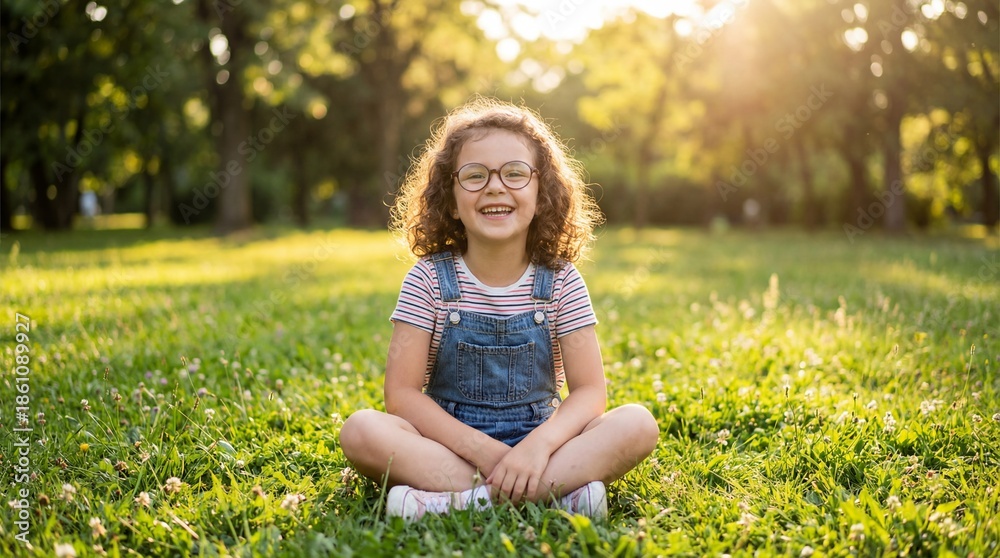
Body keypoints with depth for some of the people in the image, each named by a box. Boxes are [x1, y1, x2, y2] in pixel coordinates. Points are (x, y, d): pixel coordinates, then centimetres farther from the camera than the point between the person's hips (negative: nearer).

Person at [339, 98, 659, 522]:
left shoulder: (561, 283, -1)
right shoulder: (429, 280, -5)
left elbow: (590, 390, -7)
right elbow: (402, 394, -10)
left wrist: (540, 444, -28)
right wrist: (482, 450, -23)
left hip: (537, 444, 1)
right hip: (450, 445, -1)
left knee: (638, 425, -23)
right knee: (361, 430, -29)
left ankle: (458, 500, -29)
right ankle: (554, 494, -30)